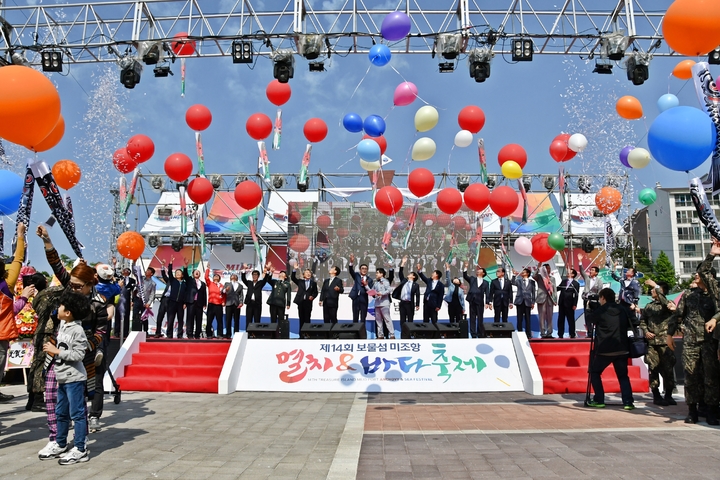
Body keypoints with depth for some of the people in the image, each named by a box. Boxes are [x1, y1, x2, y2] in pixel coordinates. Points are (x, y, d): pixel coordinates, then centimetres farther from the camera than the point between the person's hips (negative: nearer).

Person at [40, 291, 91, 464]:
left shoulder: (78, 330, -17)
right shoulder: (62, 324, 9)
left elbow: (78, 354, -22)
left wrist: (56, 351, -17)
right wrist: (52, 349, 8)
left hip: (74, 378, -9)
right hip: (62, 377, 9)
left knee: (77, 414, -3)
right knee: (61, 413, 18)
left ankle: (80, 450, 4)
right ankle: (61, 445, 31)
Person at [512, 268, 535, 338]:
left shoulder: (531, 281, 7)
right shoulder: (519, 280, 9)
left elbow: (533, 292, 7)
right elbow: (514, 282, -12)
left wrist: (533, 302, 3)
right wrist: (514, 275, -20)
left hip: (527, 302, -1)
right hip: (520, 301, 1)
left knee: (527, 319, 1)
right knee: (519, 319, 2)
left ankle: (528, 334, 6)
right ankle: (519, 334, 6)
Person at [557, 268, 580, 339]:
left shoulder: (576, 283, -2)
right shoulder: (564, 281, 13)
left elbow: (576, 295, -7)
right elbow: (558, 288, 17)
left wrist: (575, 304, -13)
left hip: (569, 304, -5)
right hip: (561, 303, 5)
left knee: (571, 319, 3)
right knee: (560, 319, 5)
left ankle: (572, 334, 11)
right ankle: (560, 334, 9)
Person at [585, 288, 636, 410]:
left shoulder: (600, 311, -5)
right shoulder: (623, 310, 8)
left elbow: (589, 318, 12)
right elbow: (629, 325, 18)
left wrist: (589, 309, 28)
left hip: (604, 349, -4)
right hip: (622, 349, 4)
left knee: (595, 373, 12)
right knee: (623, 375, 14)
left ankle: (599, 400, 7)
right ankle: (628, 402, 2)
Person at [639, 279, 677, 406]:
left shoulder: (668, 304, 0)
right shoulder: (648, 306, 15)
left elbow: (665, 303, -24)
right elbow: (642, 321, 19)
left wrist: (656, 286, -20)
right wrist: (645, 331, 0)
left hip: (665, 342, -4)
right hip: (651, 342, 4)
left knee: (668, 369, -1)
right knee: (653, 369, 3)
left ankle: (668, 396, 10)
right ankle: (656, 396, 10)